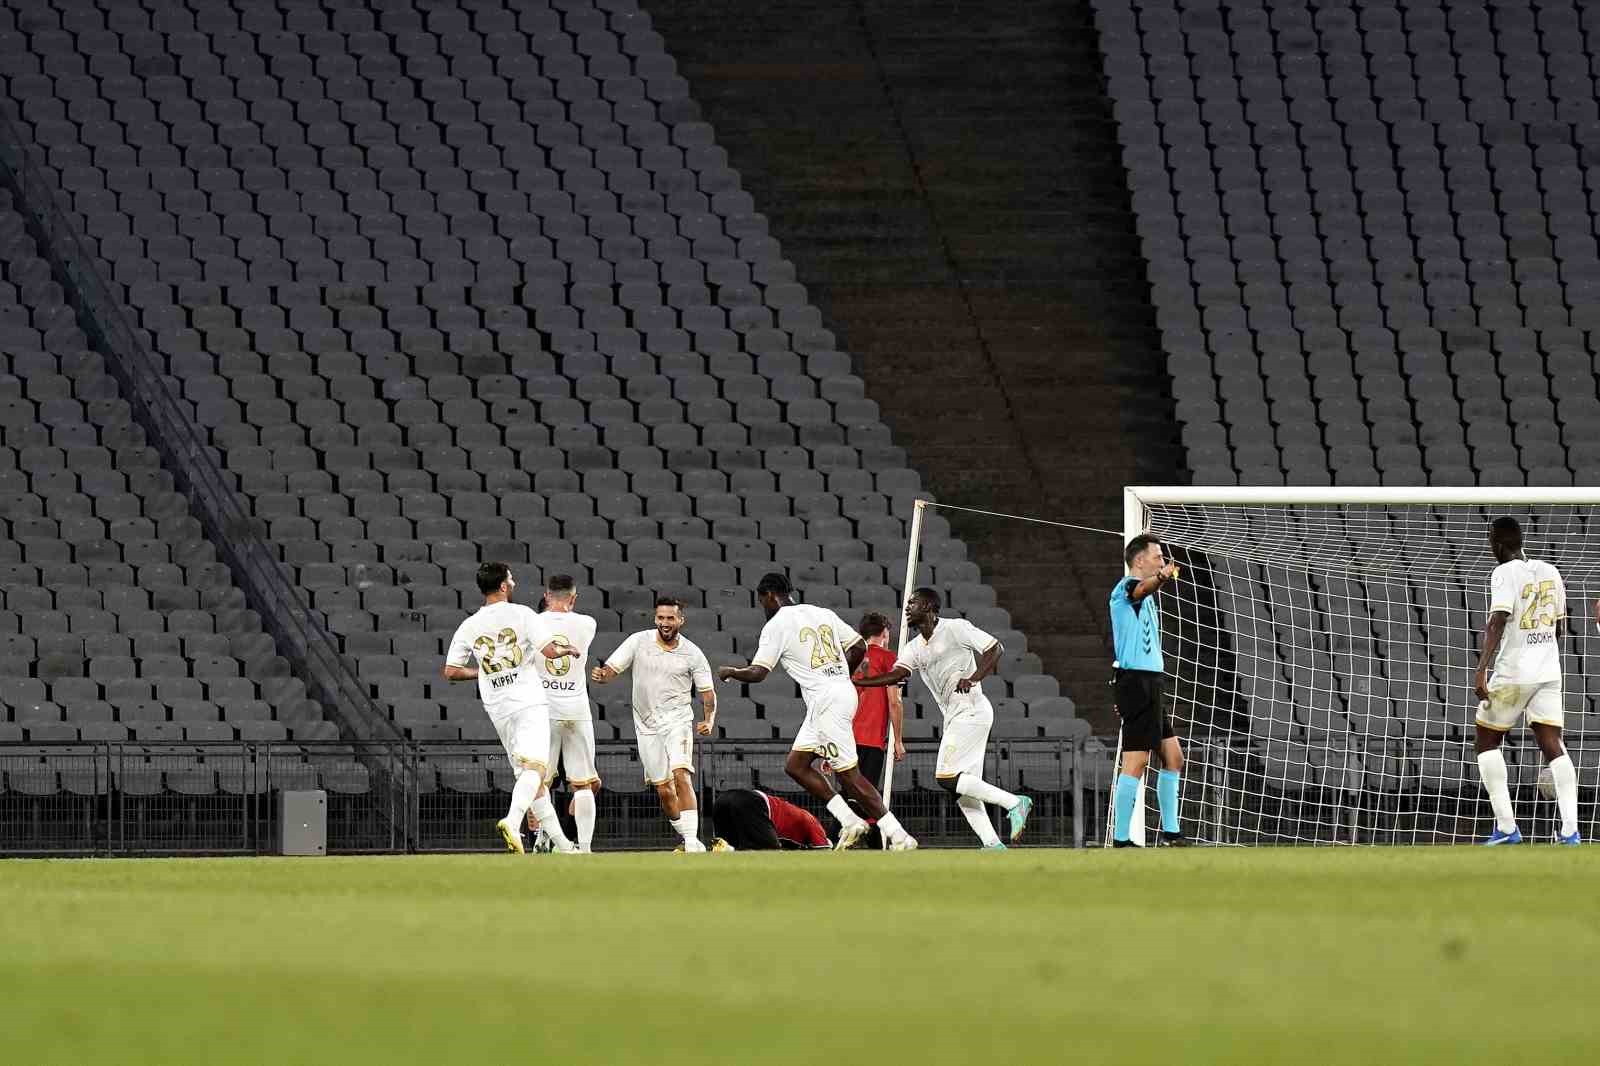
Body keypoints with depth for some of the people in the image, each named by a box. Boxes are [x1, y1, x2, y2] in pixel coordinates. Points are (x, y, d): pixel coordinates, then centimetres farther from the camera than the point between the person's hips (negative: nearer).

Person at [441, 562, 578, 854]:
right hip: (529, 702, -5)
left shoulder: (469, 626, 7)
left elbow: (451, 671, 8)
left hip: (498, 709, 5)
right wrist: (566, 650, 11)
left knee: (528, 774, 12)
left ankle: (561, 843, 15)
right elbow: (549, 650, -11)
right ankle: (512, 820, -40)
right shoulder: (520, 614, -6)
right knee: (534, 767, -14)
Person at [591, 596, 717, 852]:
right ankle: (686, 839, 21)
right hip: (647, 725, 2)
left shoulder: (692, 653, -3)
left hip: (677, 720, -2)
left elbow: (708, 693, 3)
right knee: (664, 790, 4)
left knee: (681, 775, -23)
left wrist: (709, 720, -15)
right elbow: (611, 671, -2)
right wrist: (600, 676, -26)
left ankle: (692, 839, -26)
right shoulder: (639, 642, -1)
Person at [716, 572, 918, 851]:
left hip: (826, 701, -9)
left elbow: (757, 673, -9)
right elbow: (859, 648, 15)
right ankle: (849, 821, 9)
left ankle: (899, 836, -10)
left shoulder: (777, 625, -6)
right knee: (795, 764, 15)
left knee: (847, 773, -7)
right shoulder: (823, 614, 15)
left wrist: (729, 672, 11)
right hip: (843, 690, 9)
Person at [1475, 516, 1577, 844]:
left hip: (1512, 673, -6)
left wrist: (1482, 669, -28)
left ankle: (1506, 827, 0)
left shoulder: (1505, 574, -10)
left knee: (1487, 741, 9)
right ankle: (1570, 828, -12)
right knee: (1552, 745, 2)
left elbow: (1497, 622, -22)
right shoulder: (1549, 572, 11)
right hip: (1548, 672, 6)